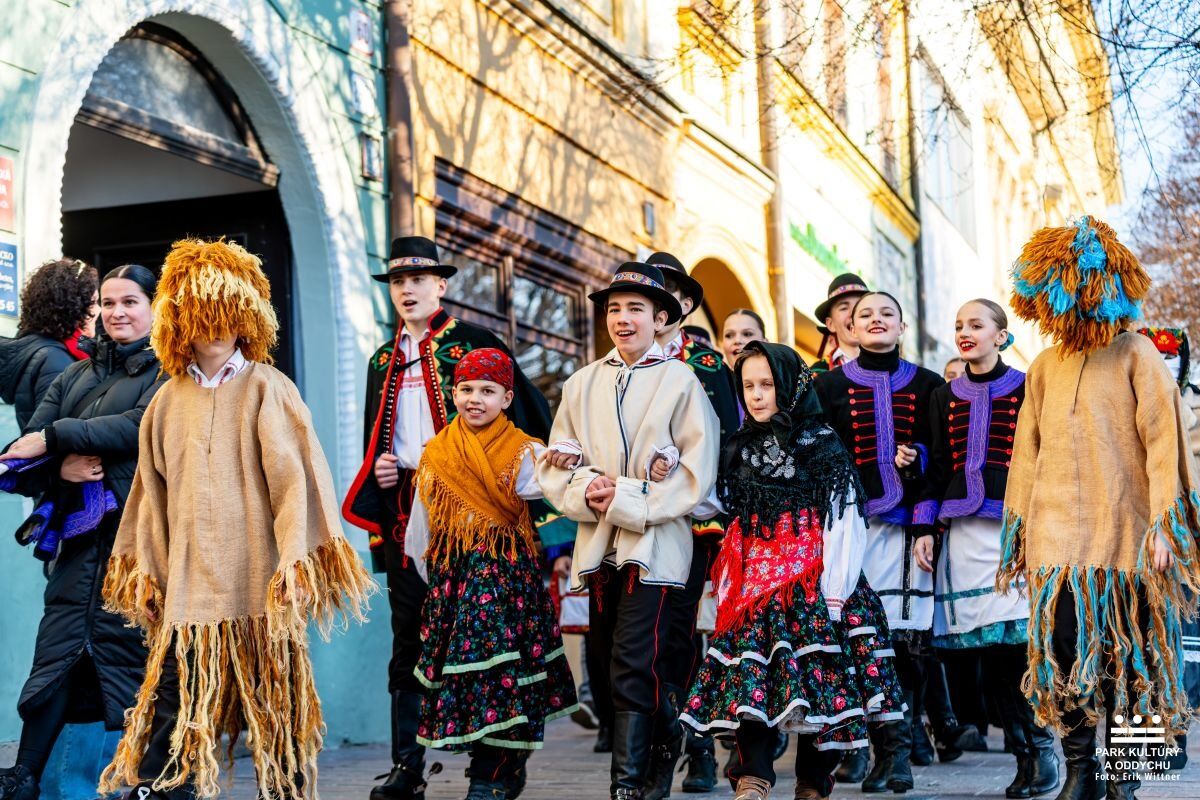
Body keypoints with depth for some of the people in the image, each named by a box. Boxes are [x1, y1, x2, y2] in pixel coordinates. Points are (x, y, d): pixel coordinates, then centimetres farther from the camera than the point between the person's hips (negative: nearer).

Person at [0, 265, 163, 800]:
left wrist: (55, 439, -13)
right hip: (79, 534, 5)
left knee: (129, 647, -6)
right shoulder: (78, 373, 19)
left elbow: (141, 428, -15)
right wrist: (60, 465, -11)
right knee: (56, 650, 3)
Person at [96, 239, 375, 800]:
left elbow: (293, 476, -5)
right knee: (175, 705, -1)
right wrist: (144, 568, 11)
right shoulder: (169, 401, 12)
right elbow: (152, 490, 15)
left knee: (273, 701, 4)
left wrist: (296, 559, -12)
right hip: (189, 581, 3)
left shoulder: (266, 389, 1)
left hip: (258, 580, -2)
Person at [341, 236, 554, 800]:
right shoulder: (383, 361, 18)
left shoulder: (476, 344, 1)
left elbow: (529, 418, -3)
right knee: (408, 641, 5)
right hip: (404, 513, 5)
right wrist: (380, 473, 5)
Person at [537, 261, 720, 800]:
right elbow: (555, 466, 9)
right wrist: (585, 493, -11)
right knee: (604, 669, 10)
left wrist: (627, 501, -13)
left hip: (655, 545, -5)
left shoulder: (681, 381, -1)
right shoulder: (582, 384, 12)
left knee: (633, 670, -12)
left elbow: (695, 474, -7)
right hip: (597, 546, 5)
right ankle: (642, 752, 24)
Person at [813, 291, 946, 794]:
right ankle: (889, 748, 0)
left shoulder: (927, 385, 11)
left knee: (904, 638, -6)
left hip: (906, 525, 0)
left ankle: (896, 750, 0)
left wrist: (926, 526, -7)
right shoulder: (829, 386, 10)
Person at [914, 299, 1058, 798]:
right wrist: (927, 529, 9)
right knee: (988, 649, 1)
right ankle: (1026, 755, 9)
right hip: (964, 531, 4)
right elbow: (937, 467, 16)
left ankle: (1041, 749, 0)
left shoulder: (1026, 390, 4)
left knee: (1017, 641, -14)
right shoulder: (944, 397, 15)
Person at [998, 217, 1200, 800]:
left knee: (1125, 660, 1)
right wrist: (1018, 532, 11)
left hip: (1125, 537, -3)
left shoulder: (1135, 355, -1)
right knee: (1064, 652, -1)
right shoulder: (1044, 368, 12)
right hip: (1058, 539, 3)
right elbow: (1026, 454, 16)